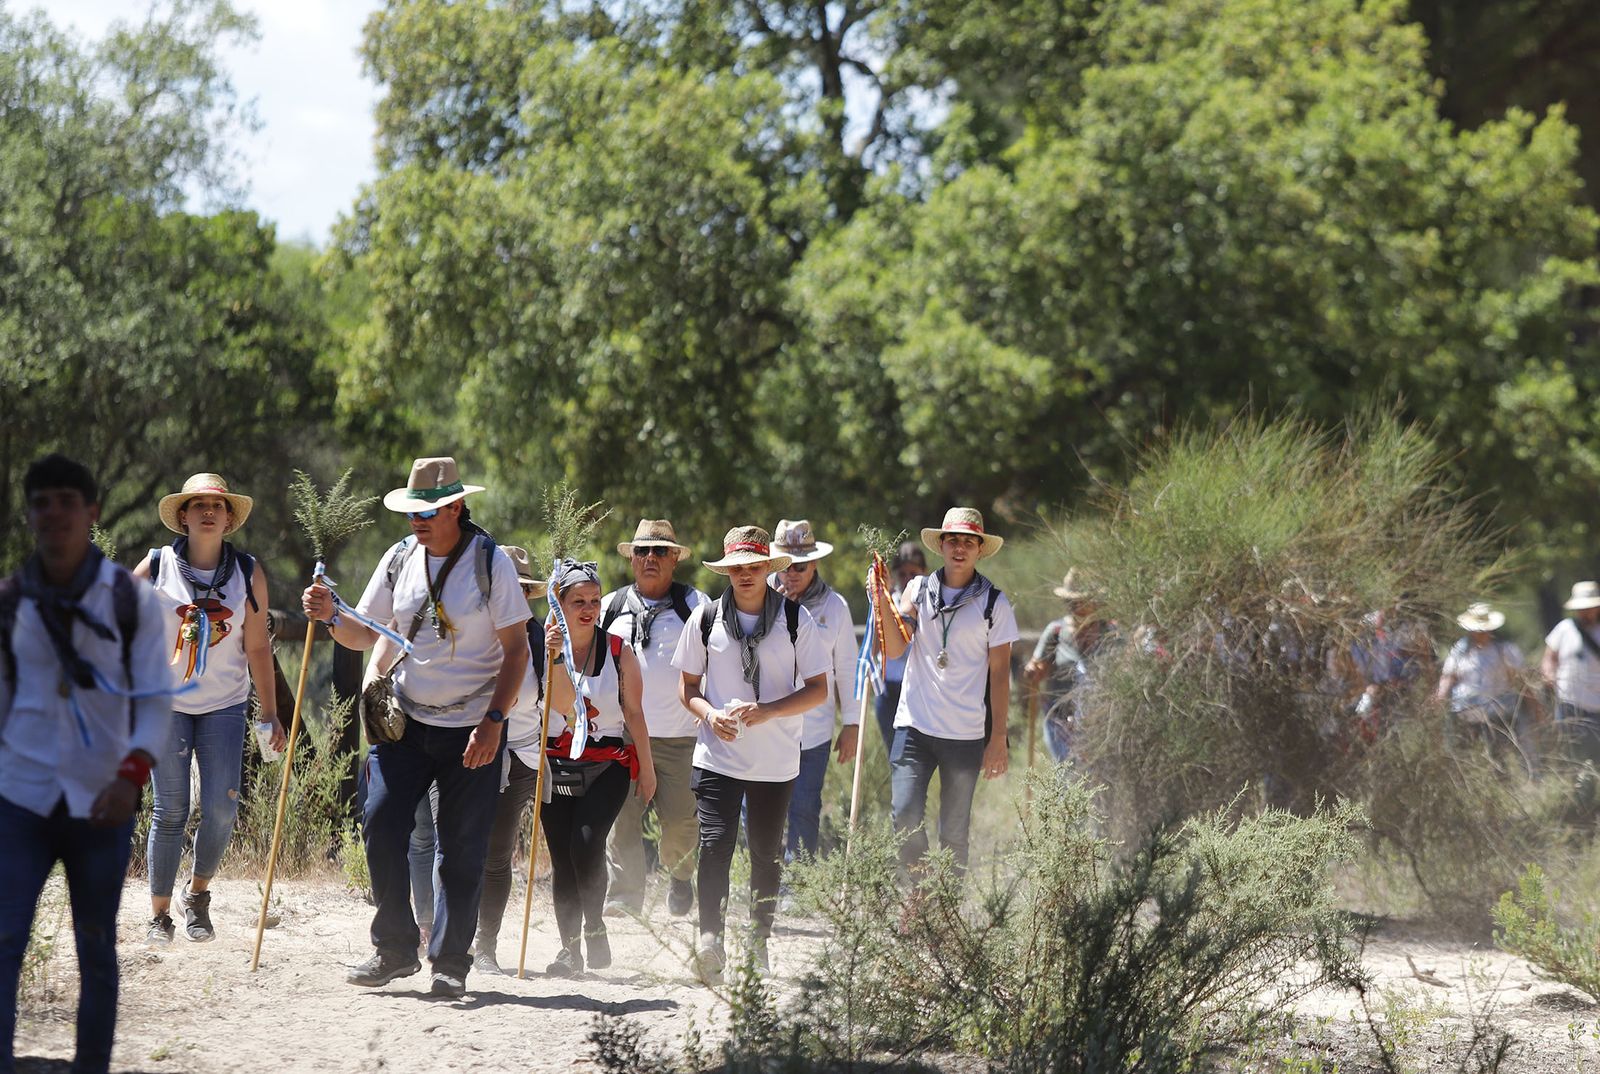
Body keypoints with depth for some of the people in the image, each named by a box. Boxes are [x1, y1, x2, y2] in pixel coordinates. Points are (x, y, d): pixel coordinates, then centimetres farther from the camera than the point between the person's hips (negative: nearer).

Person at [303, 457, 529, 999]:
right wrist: (331, 615, -12)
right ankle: (395, 948, 6)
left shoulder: (490, 561, -7)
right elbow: (366, 634, 10)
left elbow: (516, 649, -6)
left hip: (473, 728, -3)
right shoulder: (400, 558, 4)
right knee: (380, 827, -8)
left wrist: (494, 720, -14)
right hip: (405, 719, 3)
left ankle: (451, 962, 11)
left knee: (462, 848, 1)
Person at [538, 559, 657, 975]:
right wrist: (553, 656, -27)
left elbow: (634, 713, 5)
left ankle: (594, 926, -1)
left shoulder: (618, 652, 0)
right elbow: (560, 703, -14)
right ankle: (569, 948, 13)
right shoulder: (545, 646, -1)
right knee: (562, 859, 2)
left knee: (587, 843, -21)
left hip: (607, 765, -2)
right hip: (556, 765, 2)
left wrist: (647, 768, 8)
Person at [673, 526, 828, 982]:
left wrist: (766, 711, -15)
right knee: (715, 845, -15)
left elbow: (818, 689, -1)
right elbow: (687, 686, 10)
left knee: (767, 853, 9)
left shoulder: (796, 618, 0)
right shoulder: (705, 618, 3)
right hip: (717, 756, 0)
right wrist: (711, 714, -11)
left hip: (777, 760, 0)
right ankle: (710, 937, -17)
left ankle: (758, 941, 22)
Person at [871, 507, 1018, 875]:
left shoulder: (994, 604, 1)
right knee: (906, 818, -10)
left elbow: (999, 673, 1)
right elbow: (895, 649, -2)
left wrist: (998, 739, -2)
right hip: (914, 725, 1)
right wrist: (883, 607, -19)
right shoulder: (918, 590, 7)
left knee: (954, 832, 5)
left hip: (966, 734, -1)